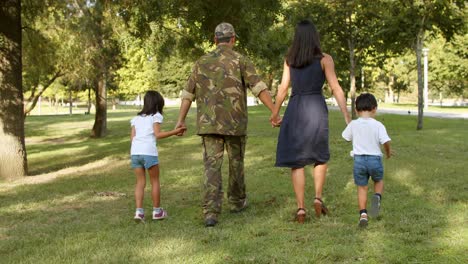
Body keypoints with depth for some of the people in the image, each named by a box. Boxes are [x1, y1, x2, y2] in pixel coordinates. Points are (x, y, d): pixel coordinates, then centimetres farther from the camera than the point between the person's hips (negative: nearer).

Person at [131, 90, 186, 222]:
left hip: (135, 151, 5)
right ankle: (157, 211, 15)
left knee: (140, 182, 9)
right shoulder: (156, 116, 7)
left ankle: (139, 211, -2)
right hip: (148, 152, -5)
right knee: (155, 181, 9)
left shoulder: (136, 118, 23)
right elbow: (158, 134, -4)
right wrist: (175, 131, -3)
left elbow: (133, 136, 14)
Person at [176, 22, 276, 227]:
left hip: (208, 123, 2)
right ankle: (237, 202, 34)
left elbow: (188, 93, 9)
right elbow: (260, 89, -12)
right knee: (236, 162, 18)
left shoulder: (202, 62, 9)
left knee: (212, 166, -3)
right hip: (234, 123, -1)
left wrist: (181, 121, 12)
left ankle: (211, 212, -16)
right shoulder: (240, 60, -1)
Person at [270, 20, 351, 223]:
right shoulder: (325, 59, -1)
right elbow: (336, 88, -6)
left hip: (294, 111, 1)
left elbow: (283, 88, 4)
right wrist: (347, 118, -5)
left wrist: (275, 113, 17)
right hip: (317, 110, -1)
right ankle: (318, 197, 2)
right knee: (320, 156, 19)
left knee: (297, 161, 6)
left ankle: (300, 208, -3)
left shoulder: (289, 59, 7)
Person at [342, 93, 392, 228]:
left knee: (362, 188, 12)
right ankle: (377, 196, -5)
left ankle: (363, 214, -1)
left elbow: (346, 136, 15)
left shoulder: (353, 124, -1)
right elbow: (386, 141, -16)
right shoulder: (378, 125, -7)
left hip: (359, 160, 1)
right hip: (375, 159, -1)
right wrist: (388, 152, 5)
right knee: (378, 181, 25)